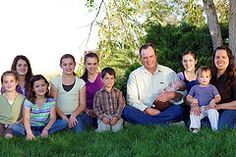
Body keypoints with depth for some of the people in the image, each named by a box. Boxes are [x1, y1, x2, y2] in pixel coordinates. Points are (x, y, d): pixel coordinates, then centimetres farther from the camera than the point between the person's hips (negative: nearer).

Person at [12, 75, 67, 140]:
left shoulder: (51, 101, -2)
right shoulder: (28, 102, -10)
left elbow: (53, 118, -10)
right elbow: (26, 119, -24)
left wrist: (46, 129, -30)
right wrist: (29, 132, -43)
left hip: (45, 127, 3)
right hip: (32, 127, -2)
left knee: (64, 122, -22)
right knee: (15, 128, -29)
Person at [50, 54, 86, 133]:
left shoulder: (80, 82, 7)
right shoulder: (55, 82, 4)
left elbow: (82, 104, 6)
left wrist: (73, 115, -12)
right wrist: (65, 118, -13)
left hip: (75, 115, 1)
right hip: (60, 115, -1)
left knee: (79, 131, -26)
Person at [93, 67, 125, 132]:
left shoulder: (118, 92, 9)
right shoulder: (98, 93, 7)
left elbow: (121, 105, 2)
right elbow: (96, 107, 3)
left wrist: (116, 117, -13)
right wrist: (102, 117, -12)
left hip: (116, 115, 1)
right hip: (104, 116, -1)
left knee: (116, 129, -23)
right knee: (103, 129, -24)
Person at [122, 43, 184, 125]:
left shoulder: (169, 73, 8)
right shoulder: (134, 75, 6)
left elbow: (182, 94, 6)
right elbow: (132, 99, -1)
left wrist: (173, 95, -18)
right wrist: (147, 109, -18)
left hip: (164, 111, 0)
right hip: (143, 111, 0)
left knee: (179, 110, -30)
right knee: (126, 111, -29)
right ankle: (162, 123, -29)